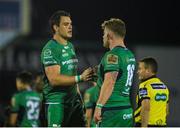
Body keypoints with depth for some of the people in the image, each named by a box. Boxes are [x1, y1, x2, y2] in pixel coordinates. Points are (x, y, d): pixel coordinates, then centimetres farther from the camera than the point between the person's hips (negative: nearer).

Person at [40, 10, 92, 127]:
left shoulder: (70, 47, 16)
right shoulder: (50, 49, -13)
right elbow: (54, 79, -22)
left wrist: (78, 96, 18)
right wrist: (80, 78, -27)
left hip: (73, 100, 9)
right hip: (57, 103, -9)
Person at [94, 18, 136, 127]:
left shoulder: (113, 55, -12)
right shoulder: (130, 55, 16)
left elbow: (109, 82, -24)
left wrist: (99, 106, -27)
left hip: (112, 111, -9)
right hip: (128, 112, 9)